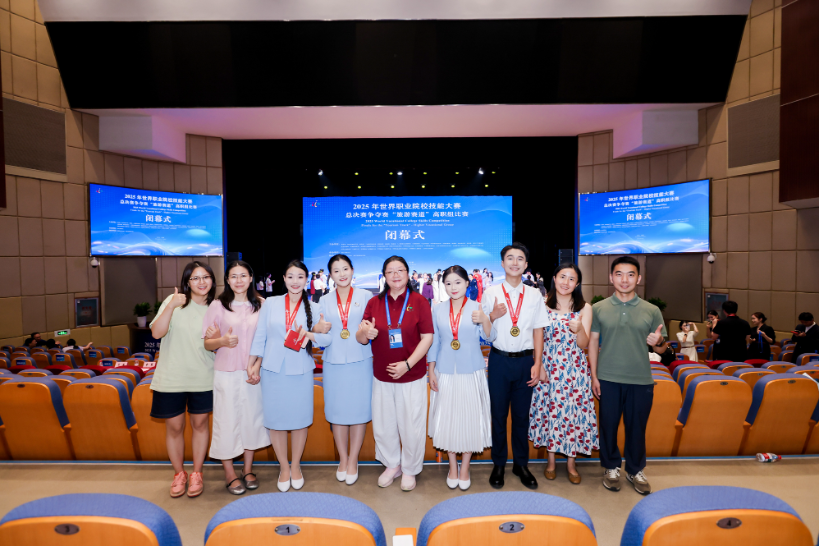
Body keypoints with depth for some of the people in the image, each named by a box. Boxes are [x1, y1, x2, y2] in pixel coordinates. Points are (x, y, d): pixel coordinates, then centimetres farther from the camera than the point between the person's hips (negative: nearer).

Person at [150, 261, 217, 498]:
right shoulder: (173, 302, -4)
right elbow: (156, 332, -14)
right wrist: (171, 306, -25)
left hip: (203, 379, 1)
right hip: (171, 378, -1)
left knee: (200, 424, 11)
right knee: (174, 427, 10)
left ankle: (196, 473, 29)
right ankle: (179, 474, 31)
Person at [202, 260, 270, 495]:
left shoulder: (260, 304, 1)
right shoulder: (218, 306, -3)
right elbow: (207, 343, 0)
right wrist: (222, 341, -21)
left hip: (253, 373, 2)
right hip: (226, 373, -2)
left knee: (252, 418, 10)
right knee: (228, 421, 5)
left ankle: (248, 469, 27)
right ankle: (230, 474, 23)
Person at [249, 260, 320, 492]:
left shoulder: (313, 308, 4)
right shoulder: (270, 303, 3)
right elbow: (259, 337, 6)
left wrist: (310, 335, -16)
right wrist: (252, 365, 5)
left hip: (301, 371, 0)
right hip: (273, 370, 0)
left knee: (300, 419, 7)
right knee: (276, 420, 7)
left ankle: (296, 466, 28)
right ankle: (284, 467, 27)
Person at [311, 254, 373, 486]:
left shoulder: (365, 296, 2)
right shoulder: (325, 302, 7)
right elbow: (324, 340, 4)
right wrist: (318, 331, -17)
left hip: (360, 362, -2)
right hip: (334, 364, 2)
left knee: (359, 410, 2)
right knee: (337, 411, 7)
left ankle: (353, 460, 19)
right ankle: (342, 459, 26)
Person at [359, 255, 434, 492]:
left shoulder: (418, 301, -6)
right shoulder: (374, 303, 2)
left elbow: (427, 337, -9)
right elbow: (360, 339, 2)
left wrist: (408, 364, -18)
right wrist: (364, 333, -22)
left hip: (412, 376, -3)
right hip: (381, 376, 3)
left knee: (411, 425, 8)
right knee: (383, 424, 14)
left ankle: (409, 470, 31)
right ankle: (392, 465, 38)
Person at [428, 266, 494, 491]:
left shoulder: (477, 308, -3)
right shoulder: (438, 311, 2)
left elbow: (490, 337, -12)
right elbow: (433, 343, 6)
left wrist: (485, 320, -32)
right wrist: (431, 372, 4)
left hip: (471, 373, -1)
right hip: (445, 373, 2)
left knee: (469, 418, 6)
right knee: (447, 418, 9)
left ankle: (465, 467, 26)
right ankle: (452, 466, 28)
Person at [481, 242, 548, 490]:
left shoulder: (534, 296, 4)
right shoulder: (490, 294, -1)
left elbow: (538, 331, 4)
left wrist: (537, 364, -2)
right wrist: (492, 316, -18)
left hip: (525, 360, 1)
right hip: (499, 359, -1)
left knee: (522, 415, 11)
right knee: (498, 414, 8)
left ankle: (521, 464, 28)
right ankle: (498, 465, 24)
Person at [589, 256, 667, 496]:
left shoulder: (651, 311, 3)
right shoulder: (598, 309, 1)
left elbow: (661, 349, 7)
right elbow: (593, 343, 3)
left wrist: (658, 342, -16)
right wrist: (594, 376, -1)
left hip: (641, 380, 1)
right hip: (608, 379, 0)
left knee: (637, 427, 11)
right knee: (608, 425, 9)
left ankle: (636, 470, 32)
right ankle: (611, 467, 29)